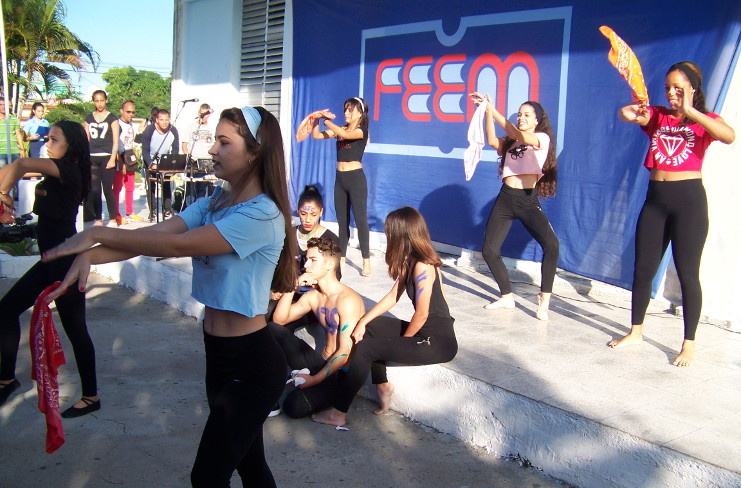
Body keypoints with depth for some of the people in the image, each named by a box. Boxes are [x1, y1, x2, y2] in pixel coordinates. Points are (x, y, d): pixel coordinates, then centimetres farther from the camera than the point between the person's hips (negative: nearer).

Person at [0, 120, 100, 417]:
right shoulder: (55, 174, 12)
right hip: (51, 260, 10)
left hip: (65, 261, -10)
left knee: (74, 328, 0)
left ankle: (91, 396, 14)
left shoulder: (68, 170, -16)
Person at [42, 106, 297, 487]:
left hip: (251, 364, -8)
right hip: (218, 355, 8)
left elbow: (177, 245, -24)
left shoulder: (262, 215, -21)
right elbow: (156, 233, -6)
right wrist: (90, 254, -21)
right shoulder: (214, 203, 7)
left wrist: (97, 234, -17)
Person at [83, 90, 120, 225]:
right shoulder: (89, 118, 13)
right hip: (92, 158, 3)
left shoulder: (112, 118, 3)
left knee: (107, 189, -4)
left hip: (107, 157, -3)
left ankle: (112, 219, 3)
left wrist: (112, 159, -10)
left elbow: (115, 141, -1)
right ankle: (98, 219, 8)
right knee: (94, 190, 1)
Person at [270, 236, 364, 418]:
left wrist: (315, 379, -20)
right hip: (321, 362, 8)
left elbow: (346, 352, -21)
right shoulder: (312, 296, 9)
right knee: (273, 330, -4)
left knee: (295, 406, -28)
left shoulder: (347, 300, -17)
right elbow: (279, 320, 2)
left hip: (341, 372, -8)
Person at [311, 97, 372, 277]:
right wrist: (317, 119, -8)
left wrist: (327, 120, -15)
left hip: (355, 178, -6)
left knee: (361, 220, -4)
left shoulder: (361, 131, -7)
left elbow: (344, 134, -27)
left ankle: (366, 261, 0)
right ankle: (341, 257, 21)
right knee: (342, 221, 12)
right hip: (340, 178, 7)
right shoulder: (340, 129, 11)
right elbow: (316, 135, 9)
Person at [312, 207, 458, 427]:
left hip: (438, 341, -9)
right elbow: (393, 297, 11)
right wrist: (362, 322, 4)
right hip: (423, 331, 9)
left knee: (365, 348, -13)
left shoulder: (422, 267, -22)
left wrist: (401, 342, -5)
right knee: (369, 328, 13)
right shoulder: (410, 261, 7)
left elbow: (421, 314, -20)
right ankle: (382, 385, 15)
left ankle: (338, 413, -5)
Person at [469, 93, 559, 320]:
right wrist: (488, 112, -15)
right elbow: (492, 141, -4)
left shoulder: (542, 138, 3)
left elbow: (519, 135, -17)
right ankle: (507, 296, 17)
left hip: (528, 201, -5)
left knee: (551, 244, -26)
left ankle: (544, 299, -13)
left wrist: (494, 111, -18)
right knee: (489, 250, -1)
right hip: (506, 198, 5)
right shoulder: (511, 141, 17)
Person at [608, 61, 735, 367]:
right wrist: (630, 113, -34)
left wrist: (689, 111, -24)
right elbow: (625, 114, -10)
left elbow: (729, 136, -21)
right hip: (655, 198, 4)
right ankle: (635, 332, 23)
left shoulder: (705, 121, 2)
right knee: (642, 269, 8)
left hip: (689, 198, -4)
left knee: (687, 273, 0)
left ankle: (689, 344, 10)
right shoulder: (657, 116, 10)